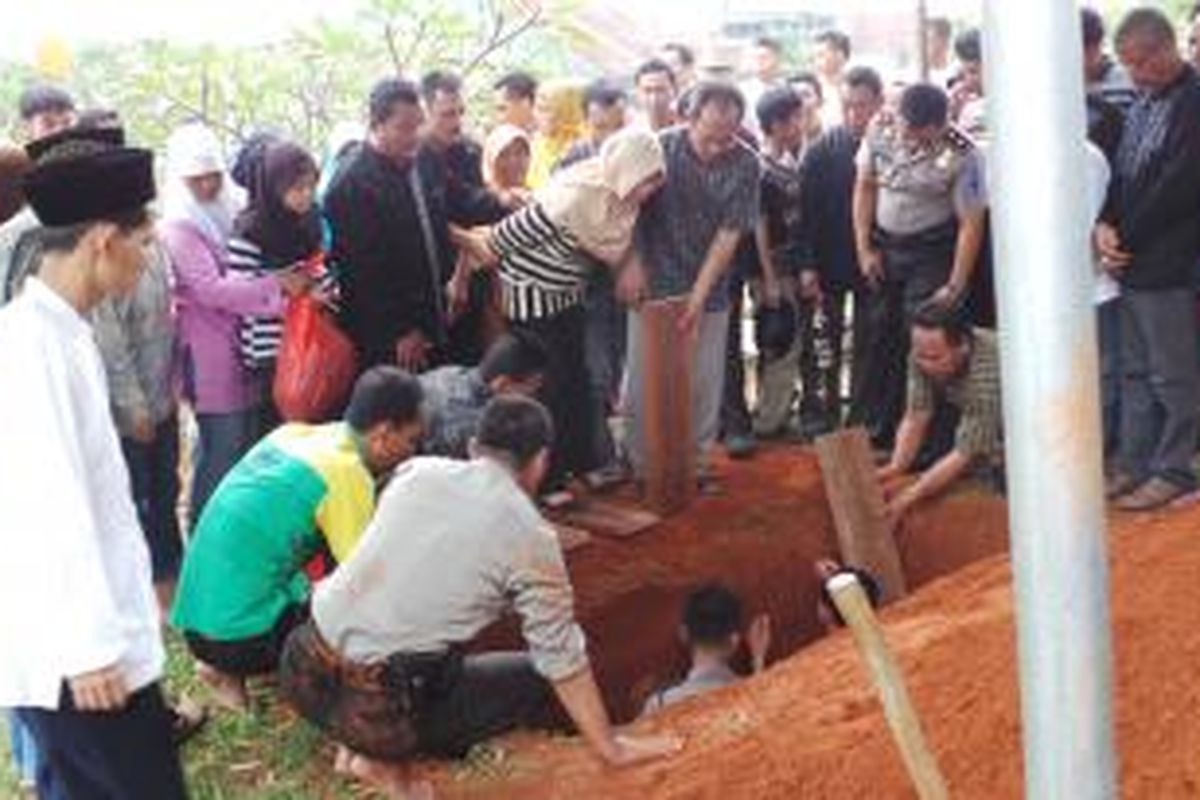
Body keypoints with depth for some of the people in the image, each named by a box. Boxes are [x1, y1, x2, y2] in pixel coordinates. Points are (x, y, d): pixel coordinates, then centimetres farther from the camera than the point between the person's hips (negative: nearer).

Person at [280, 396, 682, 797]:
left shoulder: (417, 470, 6)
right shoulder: (531, 537, -6)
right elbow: (562, 656, -1)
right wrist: (611, 748, 12)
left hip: (302, 670, 6)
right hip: (372, 705, -6)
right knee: (535, 678, 14)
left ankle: (356, 742, 15)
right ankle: (383, 757, 4)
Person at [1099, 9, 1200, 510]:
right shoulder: (1143, 103, 12)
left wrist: (1126, 239, -10)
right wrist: (1105, 225, -5)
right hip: (1133, 263, 8)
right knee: (1135, 372, 14)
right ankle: (1134, 464, 23)